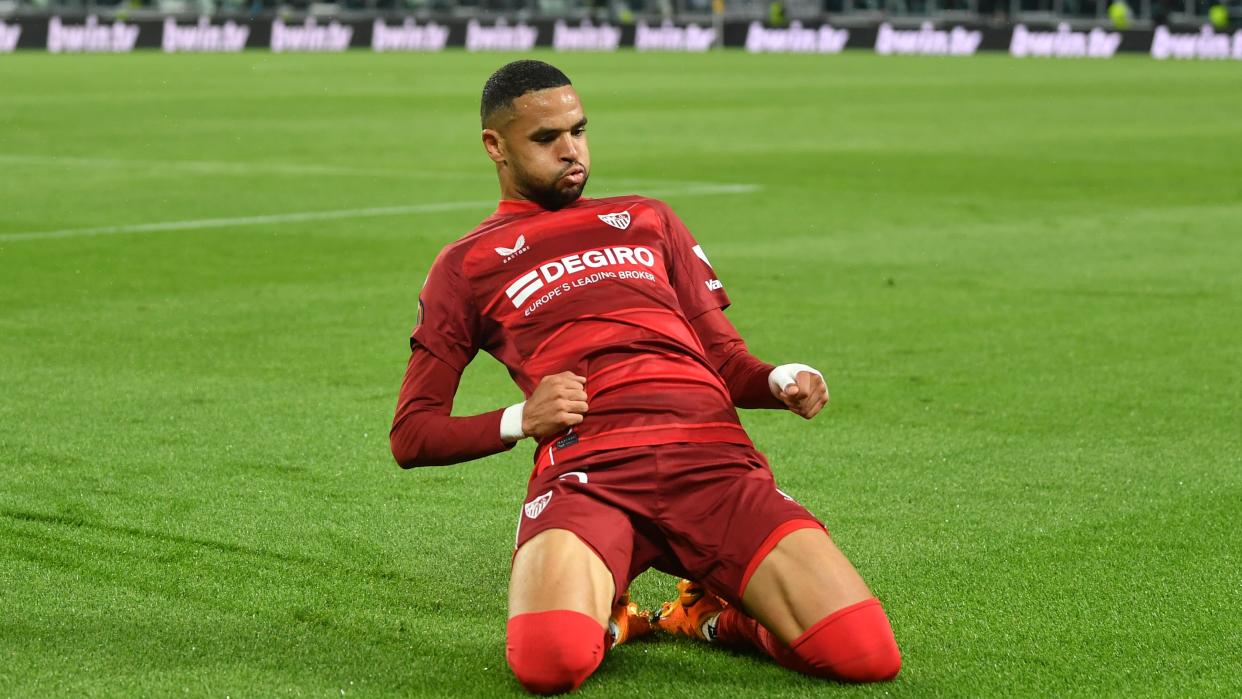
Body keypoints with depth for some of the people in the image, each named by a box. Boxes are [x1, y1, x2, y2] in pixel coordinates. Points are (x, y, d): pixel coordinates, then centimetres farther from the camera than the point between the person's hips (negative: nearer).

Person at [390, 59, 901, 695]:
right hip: (585, 467, -2)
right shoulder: (466, 266, 21)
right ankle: (602, 616, 2)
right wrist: (518, 421, -2)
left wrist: (780, 382, 4)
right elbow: (411, 435, 17)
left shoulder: (647, 220, 30)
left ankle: (712, 614, 10)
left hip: (714, 456, 2)